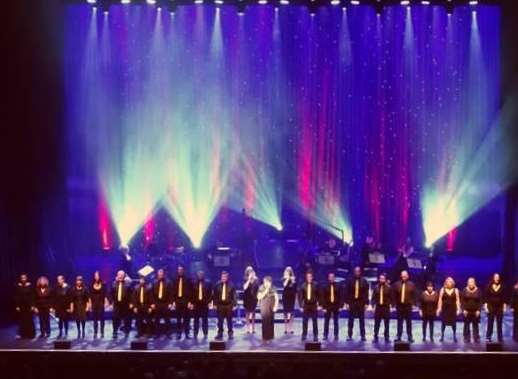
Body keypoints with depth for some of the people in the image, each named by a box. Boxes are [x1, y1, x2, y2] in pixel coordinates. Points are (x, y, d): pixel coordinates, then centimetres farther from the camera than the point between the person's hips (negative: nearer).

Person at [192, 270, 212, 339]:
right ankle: (195, 334, 8)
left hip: (205, 304, -1)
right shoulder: (194, 283, 6)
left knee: (205, 320, 2)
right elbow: (192, 293, 6)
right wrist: (192, 302, -1)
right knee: (196, 320, 3)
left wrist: (209, 302, -6)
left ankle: (205, 334, 7)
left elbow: (210, 293, 2)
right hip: (196, 304, 1)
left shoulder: (208, 283, 4)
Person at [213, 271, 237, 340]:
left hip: (229, 306, -1)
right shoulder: (217, 285, 3)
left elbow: (234, 295, 0)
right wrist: (215, 304, 1)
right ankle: (220, 334, 12)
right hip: (220, 305, 1)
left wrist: (234, 305, -5)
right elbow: (214, 295, 6)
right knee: (220, 321, 5)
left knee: (229, 320, 6)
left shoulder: (231, 285, -1)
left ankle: (230, 334, 14)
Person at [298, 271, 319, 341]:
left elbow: (319, 295, 0)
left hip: (314, 305, -1)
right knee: (304, 321, 5)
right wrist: (301, 305, -3)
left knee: (314, 321, 3)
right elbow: (300, 296, 2)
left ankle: (315, 336, 8)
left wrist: (319, 304, -6)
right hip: (306, 305, 1)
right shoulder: (303, 285, -1)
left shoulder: (316, 285, -4)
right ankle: (304, 335, 13)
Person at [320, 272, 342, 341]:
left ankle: (336, 336, 10)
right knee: (326, 322, 1)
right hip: (327, 306, 0)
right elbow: (322, 297, 0)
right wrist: (324, 307, -6)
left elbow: (340, 296, 2)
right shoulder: (325, 286, 0)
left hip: (336, 306, 0)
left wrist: (340, 306, -4)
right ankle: (325, 335, 7)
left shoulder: (338, 286, 1)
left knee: (336, 322, 5)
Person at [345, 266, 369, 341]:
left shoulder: (364, 281, 1)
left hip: (361, 303, 0)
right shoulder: (350, 281, 0)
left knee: (362, 320, 5)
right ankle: (349, 335, 8)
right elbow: (347, 292, 1)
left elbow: (366, 293, 2)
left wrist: (366, 303, -2)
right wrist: (347, 303, -3)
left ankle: (363, 336, 9)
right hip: (352, 303, 0)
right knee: (351, 320, 4)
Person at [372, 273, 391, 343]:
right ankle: (375, 337, 9)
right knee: (376, 323, 3)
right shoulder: (376, 287, 5)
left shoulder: (388, 288, -2)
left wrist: (391, 305, -8)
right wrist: (373, 305, -2)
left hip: (386, 307, -2)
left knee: (386, 323, 4)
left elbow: (391, 297, -1)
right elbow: (373, 297, 6)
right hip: (378, 307, 2)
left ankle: (387, 337, 10)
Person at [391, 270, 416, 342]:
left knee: (409, 322, 6)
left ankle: (410, 337, 12)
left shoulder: (411, 285, 2)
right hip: (399, 306, 0)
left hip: (408, 306, 0)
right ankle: (399, 337, 8)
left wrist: (413, 303, -4)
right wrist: (394, 303, -2)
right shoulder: (396, 284, 2)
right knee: (399, 322, 4)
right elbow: (394, 295, 4)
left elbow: (414, 295, 4)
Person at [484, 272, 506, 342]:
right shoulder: (489, 286, -2)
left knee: (499, 323, 4)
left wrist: (504, 307, 0)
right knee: (490, 323, 1)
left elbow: (504, 298, 4)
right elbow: (486, 297, -1)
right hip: (491, 307, -1)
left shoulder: (502, 287, 2)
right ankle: (488, 337, 6)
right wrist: (486, 306, -7)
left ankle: (500, 338, 9)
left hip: (499, 307, 1)